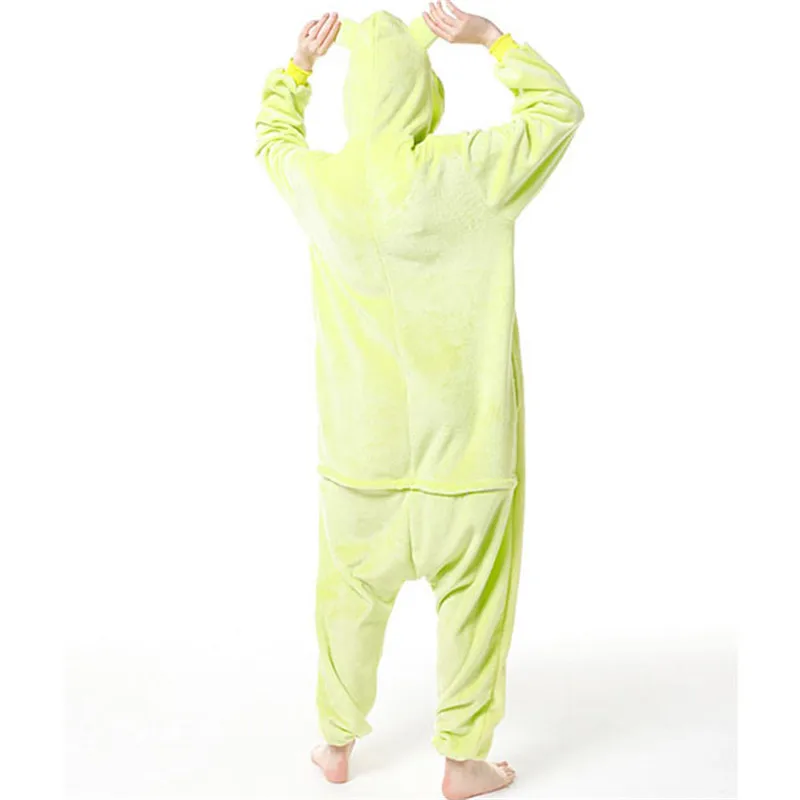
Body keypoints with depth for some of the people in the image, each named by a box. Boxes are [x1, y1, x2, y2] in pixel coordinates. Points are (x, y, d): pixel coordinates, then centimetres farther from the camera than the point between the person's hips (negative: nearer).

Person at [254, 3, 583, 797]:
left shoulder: (320, 182, -6)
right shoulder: (468, 172, -14)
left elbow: (271, 135, 19)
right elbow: (558, 107, 3)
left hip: (360, 442, 3)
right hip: (465, 439, -3)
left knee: (349, 592, 20)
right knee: (473, 598, 14)